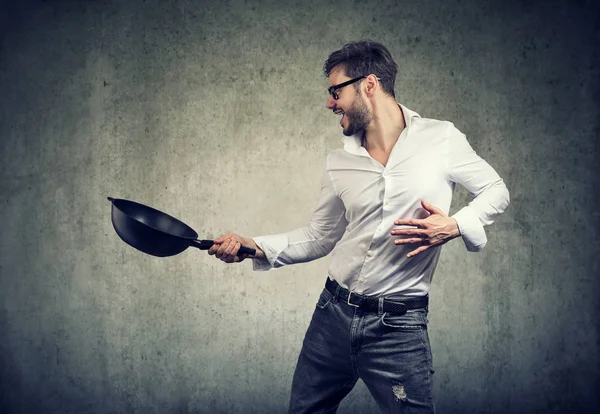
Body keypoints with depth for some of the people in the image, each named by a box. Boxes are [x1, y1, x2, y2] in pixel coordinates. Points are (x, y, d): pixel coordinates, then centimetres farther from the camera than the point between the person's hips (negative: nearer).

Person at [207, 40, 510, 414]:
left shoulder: (442, 139, -5)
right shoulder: (339, 162, 4)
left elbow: (496, 191, 6)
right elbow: (318, 238, 12)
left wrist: (456, 226, -13)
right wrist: (253, 246, 0)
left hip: (398, 327, -4)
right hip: (333, 313, 4)